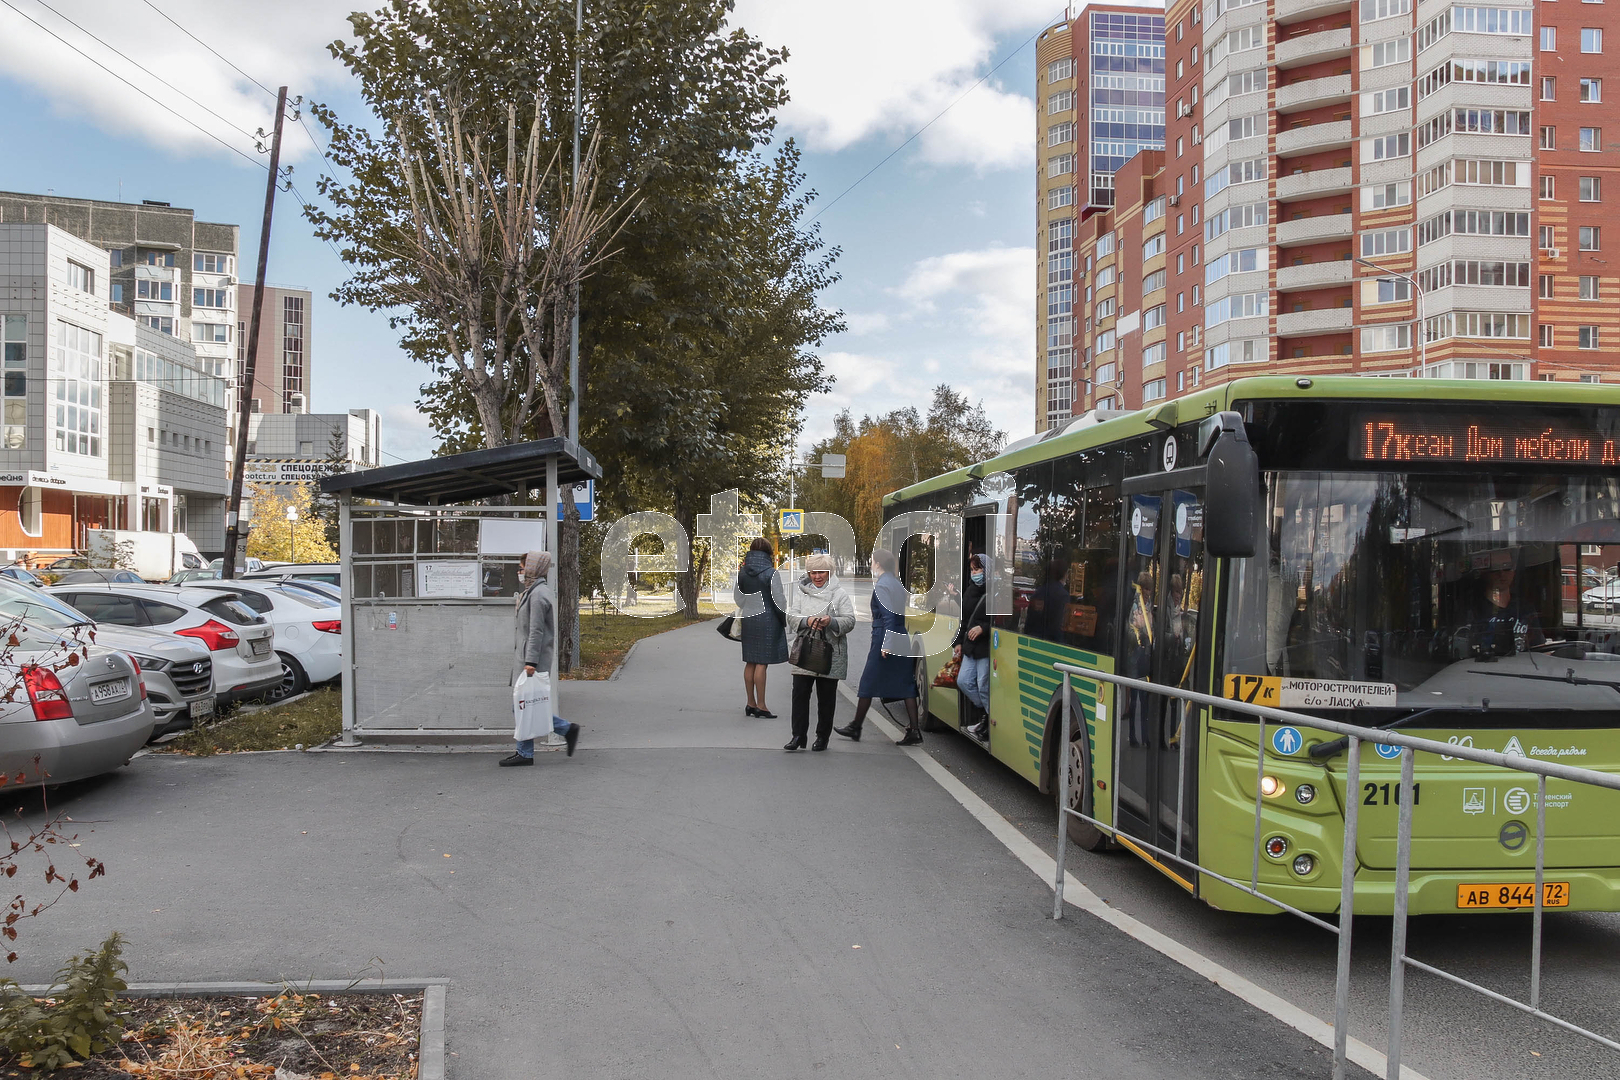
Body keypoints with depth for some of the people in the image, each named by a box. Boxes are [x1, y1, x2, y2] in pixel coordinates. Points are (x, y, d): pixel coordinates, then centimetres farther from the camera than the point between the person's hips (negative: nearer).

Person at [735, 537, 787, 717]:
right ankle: (760, 706, -1)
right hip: (767, 620, -6)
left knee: (750, 663, 11)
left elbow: (738, 599, 9)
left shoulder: (742, 572, 5)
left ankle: (751, 704, 17)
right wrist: (784, 620, 0)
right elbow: (777, 599, -11)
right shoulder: (770, 572, -11)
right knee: (762, 663, -3)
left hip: (748, 620, 6)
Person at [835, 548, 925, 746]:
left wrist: (885, 645, -20)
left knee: (868, 683, 4)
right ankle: (914, 730, 2)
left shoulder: (881, 585, -12)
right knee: (905, 685, 5)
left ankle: (855, 727, 15)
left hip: (884, 639, -8)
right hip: (901, 640, 8)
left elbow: (888, 616, -19)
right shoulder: (897, 583, 13)